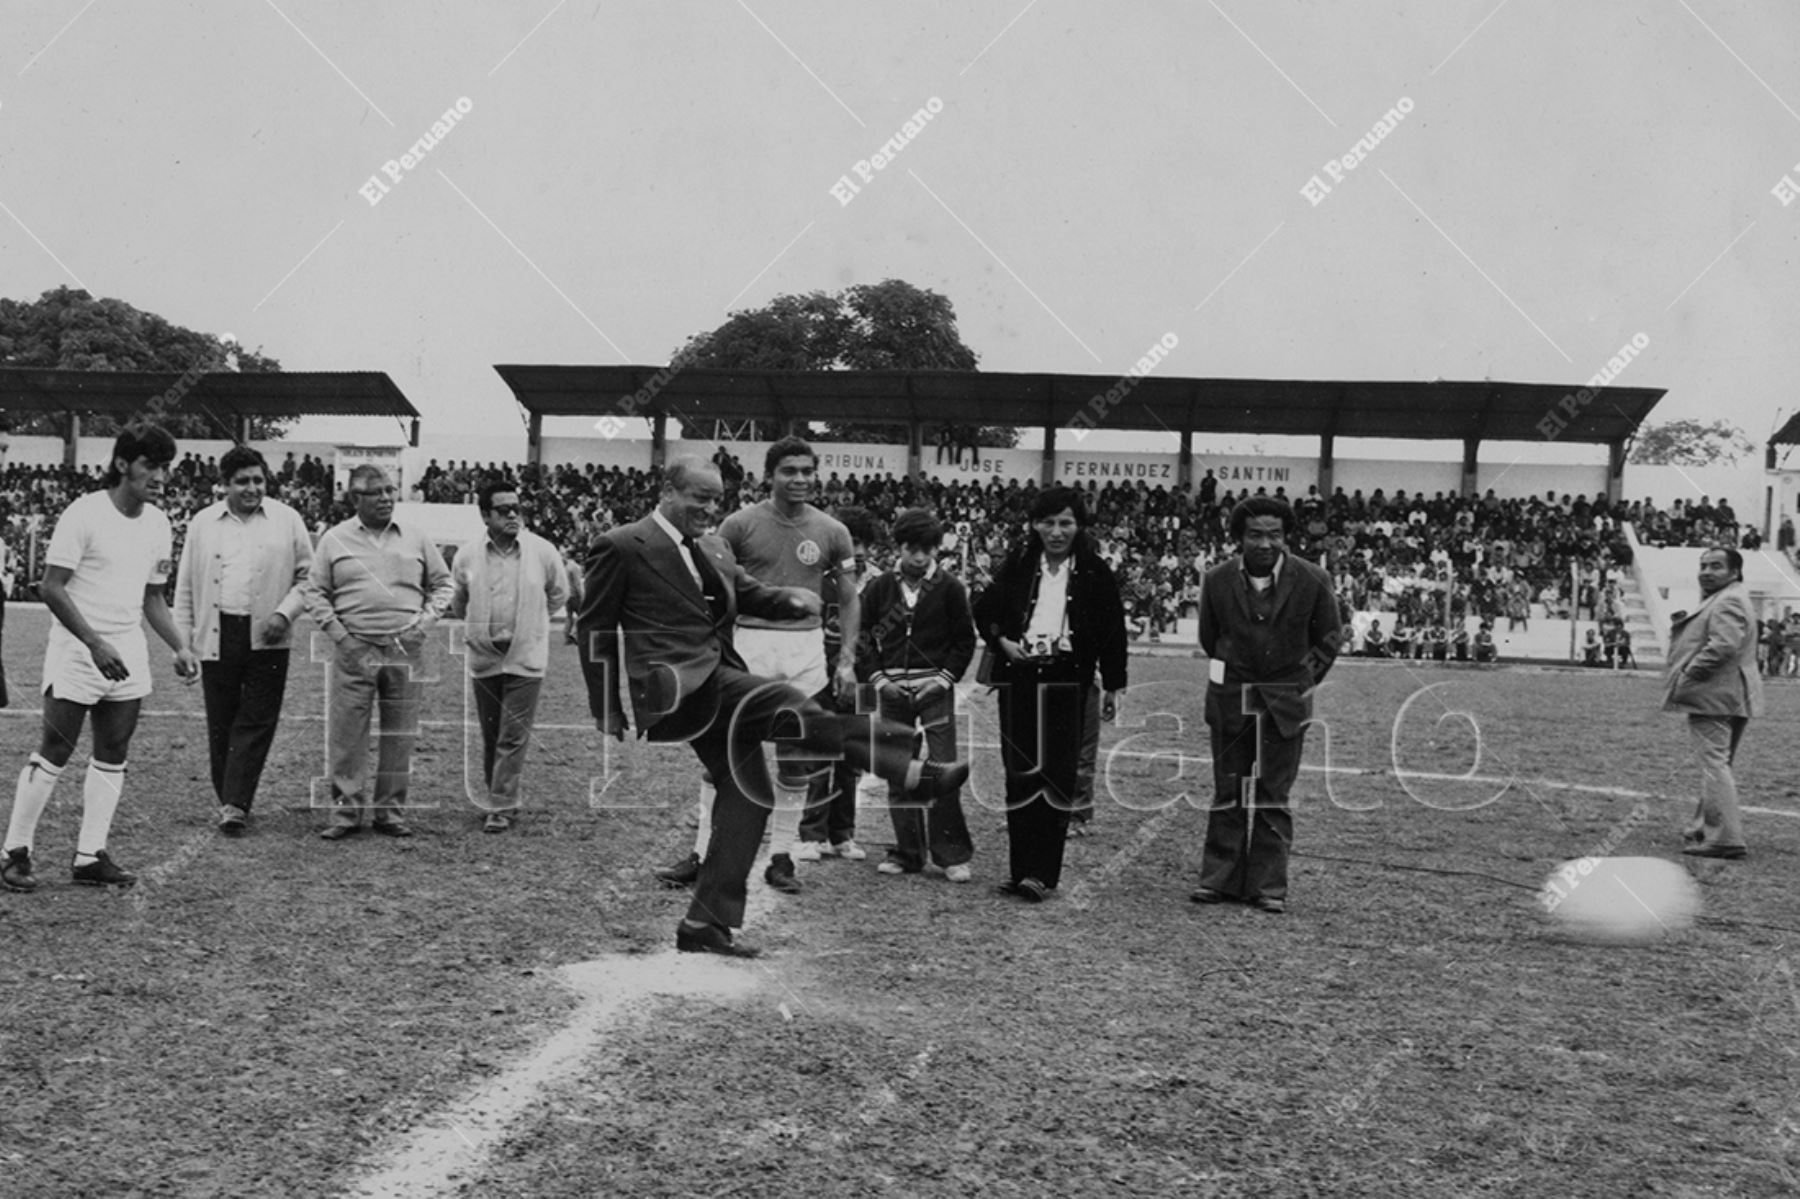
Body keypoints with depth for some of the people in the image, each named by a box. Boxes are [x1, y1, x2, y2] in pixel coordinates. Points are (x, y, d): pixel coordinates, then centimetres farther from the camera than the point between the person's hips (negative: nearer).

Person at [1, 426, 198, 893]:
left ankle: (90, 856, 13)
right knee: (54, 753, -3)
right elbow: (51, 587, -16)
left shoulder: (158, 524, 7)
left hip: (128, 655, 6)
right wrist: (95, 643, -23)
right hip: (76, 652, -6)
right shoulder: (84, 514, -13)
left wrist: (179, 647, 3)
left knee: (112, 758, 6)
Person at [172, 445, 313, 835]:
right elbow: (185, 586, 12)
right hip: (216, 636, 2)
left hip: (266, 638, -1)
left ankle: (235, 804, -6)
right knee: (220, 724, 6)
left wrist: (285, 613, -8)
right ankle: (227, 799, 18)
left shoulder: (287, 520, 6)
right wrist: (183, 640, 7)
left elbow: (306, 576, 8)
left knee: (256, 722, -6)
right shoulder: (202, 523, 10)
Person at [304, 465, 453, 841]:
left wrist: (425, 622, 0)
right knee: (346, 734, -2)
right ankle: (345, 813, 6)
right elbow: (315, 592, 5)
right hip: (354, 651, -1)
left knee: (400, 735, 5)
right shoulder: (334, 539, 5)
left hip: (406, 650, 2)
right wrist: (339, 634, -6)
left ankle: (390, 812, 15)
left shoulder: (415, 538, 8)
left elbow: (441, 584, 15)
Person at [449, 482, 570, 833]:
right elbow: (458, 603, 16)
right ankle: (495, 796, 26)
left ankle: (501, 807, 1)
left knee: (513, 737, -4)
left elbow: (558, 595, 10)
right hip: (483, 657, 2)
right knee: (491, 736, 12)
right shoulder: (467, 555, -2)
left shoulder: (543, 552, -7)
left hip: (525, 658, -2)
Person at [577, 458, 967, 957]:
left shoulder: (714, 550, 20)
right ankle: (911, 770, -29)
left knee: (748, 792, 6)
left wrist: (791, 597, -6)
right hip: (675, 684, -9)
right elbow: (596, 629, 1)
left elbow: (750, 594, 18)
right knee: (786, 706, -25)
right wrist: (607, 710, 0)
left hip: (718, 681, 9)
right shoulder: (621, 547, -2)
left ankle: (705, 924, 13)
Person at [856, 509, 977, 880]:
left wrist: (944, 677, -6)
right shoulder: (880, 587, 5)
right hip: (891, 687, 2)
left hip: (935, 686, -2)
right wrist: (878, 678, -2)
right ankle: (907, 852, 15)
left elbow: (965, 639, 5)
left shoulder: (949, 587, 0)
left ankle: (952, 854, -2)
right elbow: (862, 639, 9)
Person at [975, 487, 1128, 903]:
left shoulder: (1094, 572, 2)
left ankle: (1043, 873, -6)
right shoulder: (1018, 565, 7)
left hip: (1066, 680, -2)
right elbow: (985, 610, 16)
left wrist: (1113, 686, 2)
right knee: (1019, 774, 4)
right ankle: (1020, 870, 11)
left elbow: (1112, 630, 4)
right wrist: (1002, 641, -2)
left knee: (1057, 775, -7)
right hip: (1018, 677, 3)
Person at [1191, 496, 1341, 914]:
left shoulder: (1312, 581, -7)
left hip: (1286, 702, -1)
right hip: (1231, 699, 1)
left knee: (1273, 795, 3)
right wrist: (1227, 674, 6)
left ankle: (1268, 886, 10)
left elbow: (1327, 641, 6)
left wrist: (1303, 681, 0)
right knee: (1229, 792, 6)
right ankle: (1219, 879, 14)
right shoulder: (1217, 581, -4)